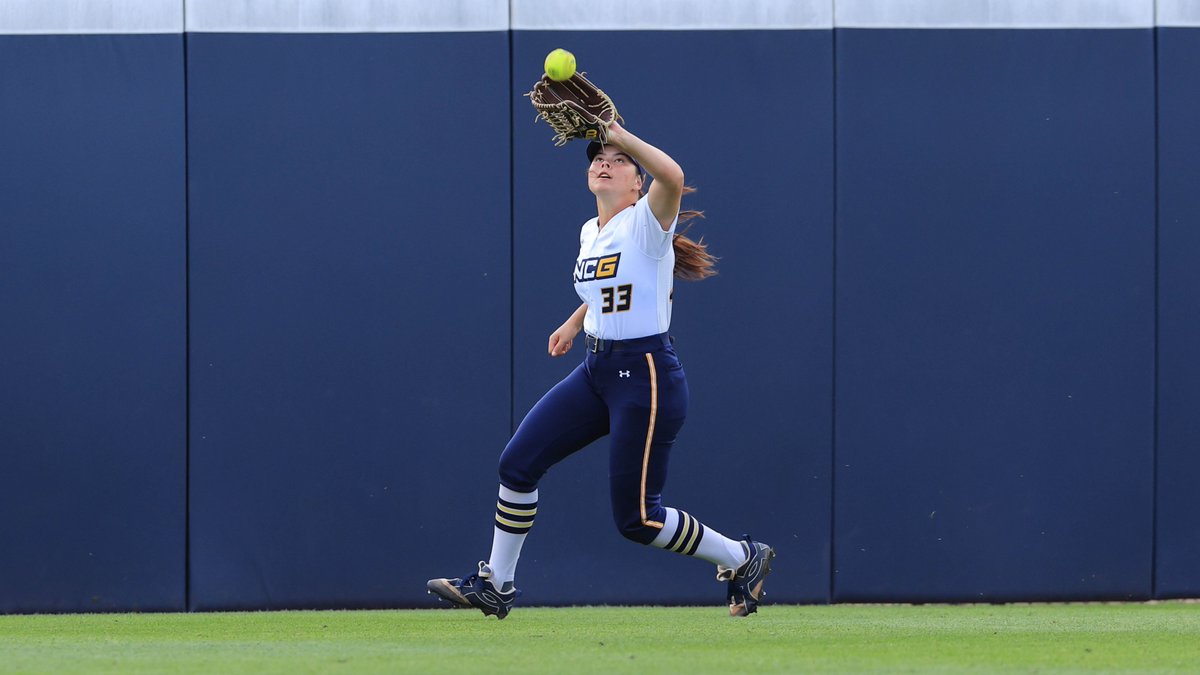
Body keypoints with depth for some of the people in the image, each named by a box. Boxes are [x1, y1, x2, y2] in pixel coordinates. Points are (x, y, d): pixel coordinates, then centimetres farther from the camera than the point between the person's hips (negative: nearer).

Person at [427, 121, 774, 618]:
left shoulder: (646, 223, -12)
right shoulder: (590, 233, 11)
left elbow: (674, 177, -34)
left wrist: (619, 134, -28)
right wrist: (575, 321, 31)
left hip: (646, 375, -8)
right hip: (595, 370, 8)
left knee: (636, 517, -4)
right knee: (518, 463, 0)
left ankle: (742, 558, 16)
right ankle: (496, 584, 13)